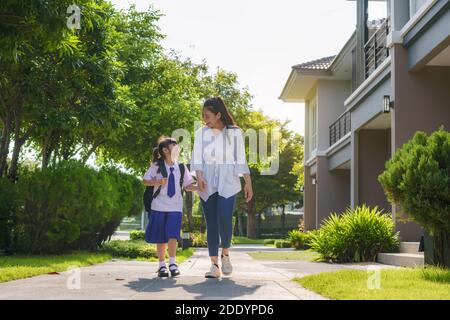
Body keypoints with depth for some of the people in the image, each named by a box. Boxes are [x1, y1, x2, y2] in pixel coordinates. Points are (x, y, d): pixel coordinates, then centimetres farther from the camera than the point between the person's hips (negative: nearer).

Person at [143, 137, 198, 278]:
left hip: (175, 207, 1)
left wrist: (199, 187, -12)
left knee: (173, 235, -12)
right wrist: (158, 182, -17)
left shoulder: (181, 167, 6)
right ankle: (162, 265, 15)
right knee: (160, 238, 4)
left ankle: (172, 263, 0)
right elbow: (145, 181, 1)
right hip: (159, 206, -1)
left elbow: (187, 186, 7)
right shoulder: (157, 166, -1)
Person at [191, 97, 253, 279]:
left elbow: (241, 160, 6)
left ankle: (225, 255, 8)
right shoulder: (201, 133, 8)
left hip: (228, 182, -2)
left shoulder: (235, 133, 5)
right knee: (211, 223, 1)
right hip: (207, 183, 2)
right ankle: (214, 266, 5)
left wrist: (248, 182, 1)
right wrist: (199, 176, -17)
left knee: (224, 219, -18)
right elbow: (197, 158, 0)